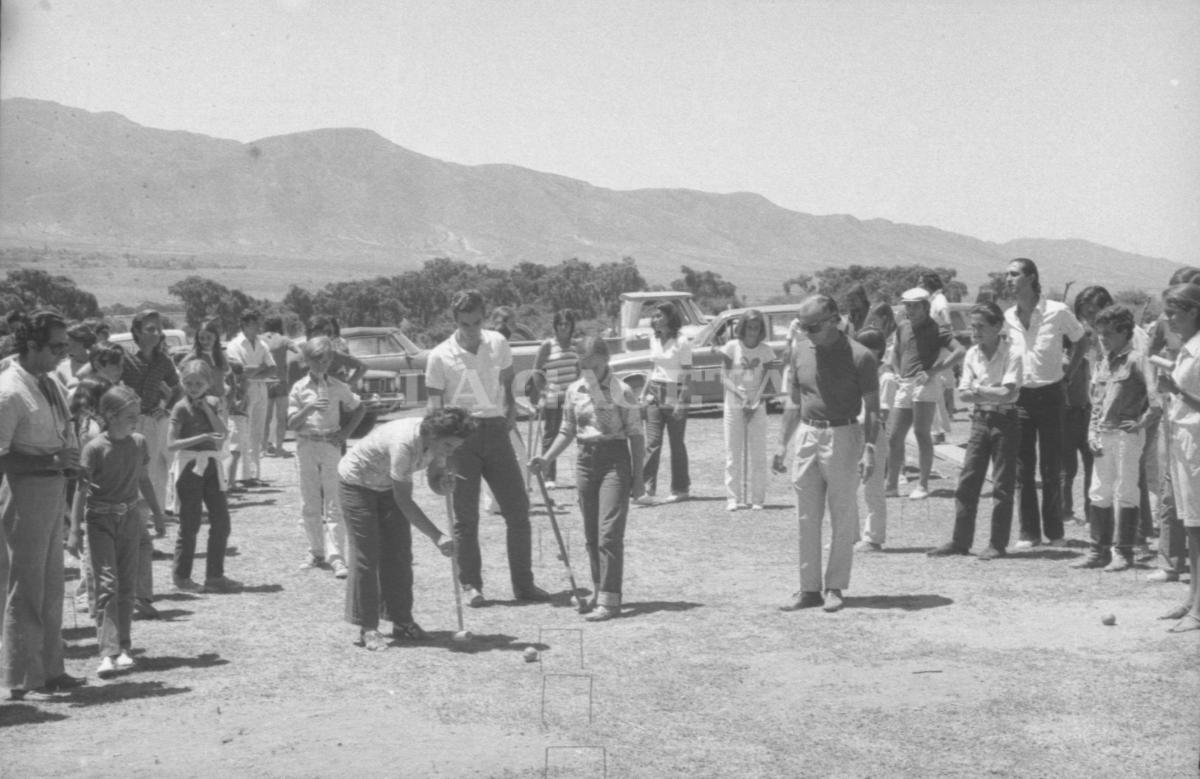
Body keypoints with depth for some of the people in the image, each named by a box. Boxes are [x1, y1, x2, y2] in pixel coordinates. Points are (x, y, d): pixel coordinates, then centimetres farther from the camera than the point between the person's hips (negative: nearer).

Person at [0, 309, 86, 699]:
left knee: (51, 586, 15)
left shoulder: (52, 385, 10)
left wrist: (69, 460, 3)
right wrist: (51, 460, -23)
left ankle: (49, 669, 26)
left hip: (54, 489, 9)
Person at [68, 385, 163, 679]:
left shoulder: (139, 443, 3)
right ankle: (107, 653, -13)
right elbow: (81, 490, -11)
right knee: (107, 584, -10)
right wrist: (75, 531, -14)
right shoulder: (95, 448, -13)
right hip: (101, 519, -5)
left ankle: (123, 647, 16)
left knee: (127, 585, 8)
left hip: (130, 518, 5)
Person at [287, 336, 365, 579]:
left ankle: (335, 556, -9)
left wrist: (345, 433, 3)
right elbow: (291, 424, -3)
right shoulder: (299, 388, 2)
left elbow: (360, 409, 15)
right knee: (309, 504, 7)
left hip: (331, 447, -1)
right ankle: (317, 551, 19)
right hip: (306, 447, 1)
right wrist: (308, 408, -20)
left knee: (333, 504, -6)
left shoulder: (339, 388, 3)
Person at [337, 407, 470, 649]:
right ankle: (367, 629, -2)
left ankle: (402, 622, 11)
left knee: (400, 553, 4)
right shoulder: (405, 443, -39)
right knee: (366, 556, -8)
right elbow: (404, 500, -34)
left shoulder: (437, 441, -17)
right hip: (357, 482, -7)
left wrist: (446, 480, -24)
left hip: (387, 486, 7)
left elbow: (437, 476, 2)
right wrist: (437, 537, -36)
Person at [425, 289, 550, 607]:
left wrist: (511, 411, 2)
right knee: (465, 515, 1)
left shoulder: (498, 344, 3)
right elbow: (435, 406, -4)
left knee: (518, 506, 3)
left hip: (495, 429, 3)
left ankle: (523, 583, 13)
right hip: (460, 435, -3)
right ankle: (471, 585, 12)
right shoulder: (440, 356, -7)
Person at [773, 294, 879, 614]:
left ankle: (835, 587, 12)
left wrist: (869, 449, -15)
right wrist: (782, 444, 12)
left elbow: (872, 407, -7)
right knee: (807, 519, 7)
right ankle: (809, 588, 14)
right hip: (807, 436, 5)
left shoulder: (859, 356, -9)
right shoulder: (800, 351, 6)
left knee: (842, 519, 3)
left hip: (843, 437, -5)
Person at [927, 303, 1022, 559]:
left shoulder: (1012, 353, -11)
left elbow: (1008, 393, -19)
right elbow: (964, 392, 1)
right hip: (980, 419, 5)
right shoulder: (972, 354, 4)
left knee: (1002, 485, 1)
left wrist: (979, 390, -11)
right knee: (967, 481, 4)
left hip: (1005, 419, -5)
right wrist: (992, 393, -15)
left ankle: (998, 544, 8)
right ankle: (960, 541, 11)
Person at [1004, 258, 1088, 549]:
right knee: (1022, 469, 3)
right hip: (1018, 396, 3)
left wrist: (1068, 374, 0)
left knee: (1051, 469, 3)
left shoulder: (1057, 312, -9)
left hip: (1050, 395, -3)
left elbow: (1081, 341, 6)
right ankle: (1029, 532, 10)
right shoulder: (1007, 317, 2)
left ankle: (1054, 531, 12)